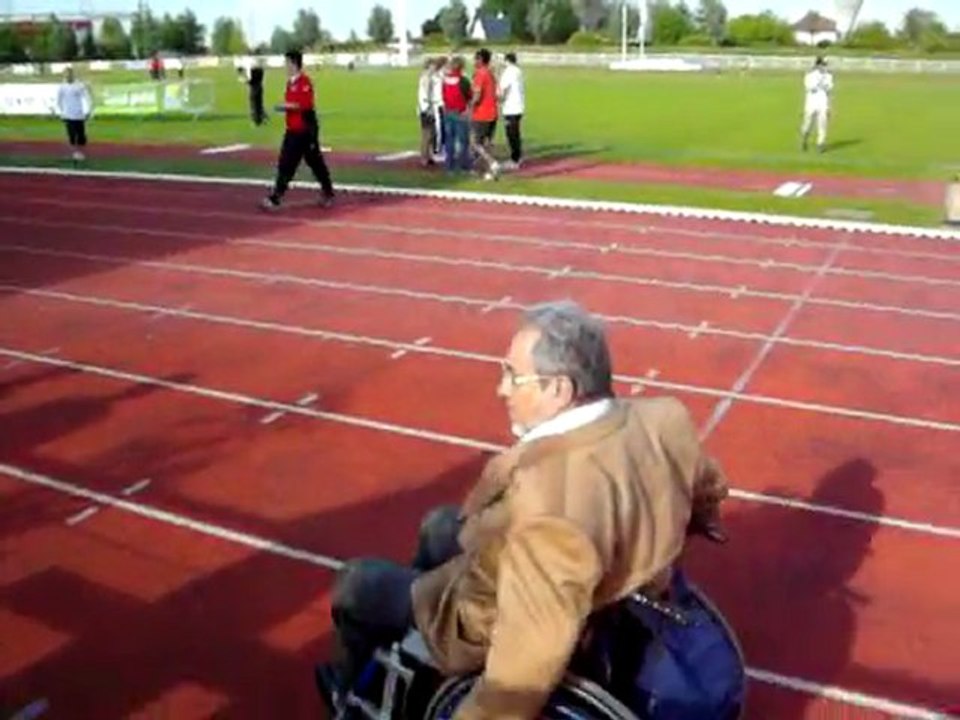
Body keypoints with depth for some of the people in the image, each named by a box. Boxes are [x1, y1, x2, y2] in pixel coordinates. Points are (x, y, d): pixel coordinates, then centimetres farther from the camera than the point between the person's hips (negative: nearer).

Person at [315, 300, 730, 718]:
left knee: (357, 583, 15)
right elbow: (707, 489, 3)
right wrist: (658, 531, 24)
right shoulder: (664, 420, -17)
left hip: (506, 624, -7)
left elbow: (533, 652, -39)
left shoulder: (549, 503, -42)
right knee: (440, 526, 29)